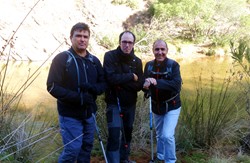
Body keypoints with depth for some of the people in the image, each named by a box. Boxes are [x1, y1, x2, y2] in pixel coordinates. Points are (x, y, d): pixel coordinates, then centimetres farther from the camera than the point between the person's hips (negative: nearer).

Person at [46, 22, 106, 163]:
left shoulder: (94, 60, 8)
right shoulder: (62, 59, -9)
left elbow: (103, 84, 7)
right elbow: (52, 87, -15)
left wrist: (92, 88, -17)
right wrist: (78, 97, -25)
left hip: (89, 113, 6)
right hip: (70, 115, -5)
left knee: (87, 147, 13)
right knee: (73, 149, -6)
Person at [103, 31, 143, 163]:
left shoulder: (137, 61, 1)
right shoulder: (110, 56, -12)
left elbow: (139, 85, -5)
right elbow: (111, 78, -25)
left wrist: (121, 81, -20)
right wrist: (131, 76, -17)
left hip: (130, 103, 5)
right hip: (114, 102, -5)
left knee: (128, 132, 18)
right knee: (114, 134, -16)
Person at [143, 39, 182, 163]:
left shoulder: (173, 65, -18)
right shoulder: (149, 65, -5)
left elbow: (177, 85, -29)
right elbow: (143, 84, -4)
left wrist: (157, 82, -39)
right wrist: (146, 85, -28)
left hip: (171, 107, -5)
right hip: (156, 107, 5)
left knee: (167, 135, -14)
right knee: (159, 135, 20)